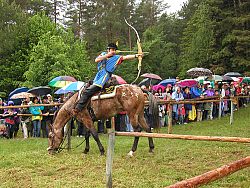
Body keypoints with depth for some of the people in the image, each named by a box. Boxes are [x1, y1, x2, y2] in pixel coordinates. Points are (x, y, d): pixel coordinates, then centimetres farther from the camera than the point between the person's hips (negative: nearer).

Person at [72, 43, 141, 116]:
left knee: (87, 91, -15)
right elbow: (96, 60, -2)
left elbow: (126, 57, -9)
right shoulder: (103, 54, 14)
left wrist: (135, 56, -23)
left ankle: (77, 109, -16)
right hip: (98, 77, 6)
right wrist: (107, 55, -5)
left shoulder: (117, 58, 4)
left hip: (104, 79, -6)